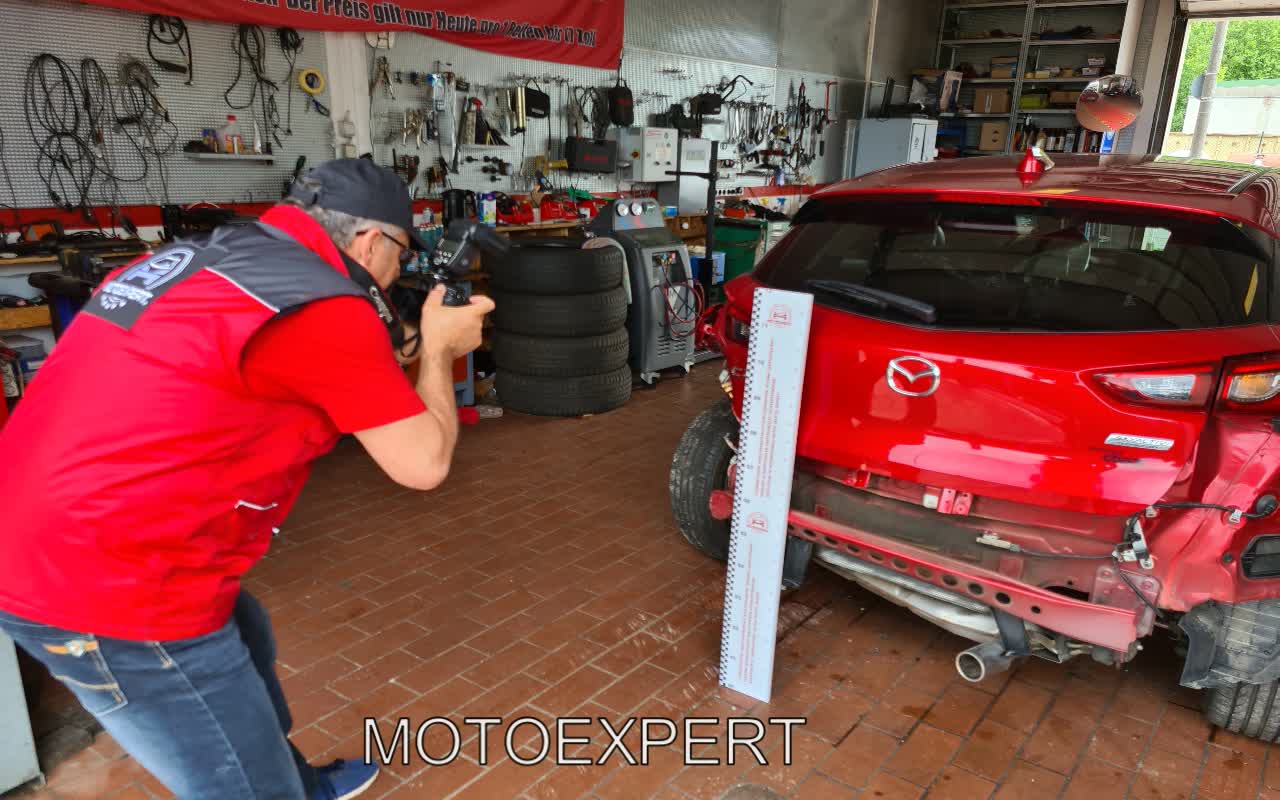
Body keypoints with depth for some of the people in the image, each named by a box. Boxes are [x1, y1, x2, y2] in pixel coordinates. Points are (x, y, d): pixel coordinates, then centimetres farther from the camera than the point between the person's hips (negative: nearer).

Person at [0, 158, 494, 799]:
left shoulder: (204, 255, 10)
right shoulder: (325, 305, -17)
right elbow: (423, 463, -11)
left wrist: (395, 354, 20)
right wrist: (438, 350, 5)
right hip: (105, 583, -10)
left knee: (246, 646, 29)